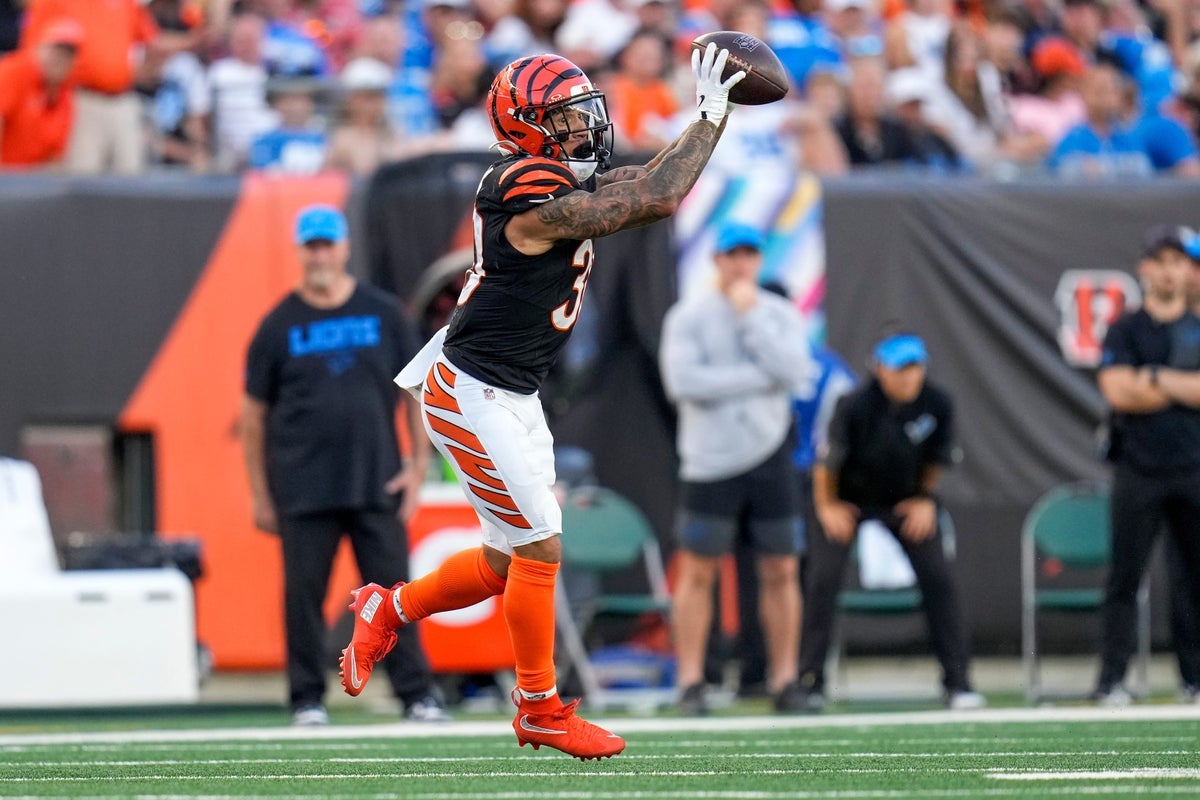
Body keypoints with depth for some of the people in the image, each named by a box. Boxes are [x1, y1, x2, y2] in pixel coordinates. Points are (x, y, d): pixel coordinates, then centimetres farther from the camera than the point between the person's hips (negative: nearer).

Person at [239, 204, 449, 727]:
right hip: (303, 488, -1)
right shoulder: (279, 325, 3)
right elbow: (254, 411, 6)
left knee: (392, 584, 0)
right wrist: (260, 495, 3)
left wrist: (418, 466, 1)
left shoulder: (382, 314, 6)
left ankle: (417, 695, 3)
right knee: (303, 592, 1)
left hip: (377, 486, 1)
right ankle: (308, 699, 9)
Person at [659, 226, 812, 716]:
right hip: (710, 464, -3)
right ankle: (691, 684, -1)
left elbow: (793, 371, -9)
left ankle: (784, 681, 8)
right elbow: (683, 381, -15)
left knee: (781, 571, 2)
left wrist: (750, 315, -9)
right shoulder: (688, 317, 0)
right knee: (697, 572, -4)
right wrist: (760, 377, -12)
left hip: (770, 459, 3)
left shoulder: (780, 314, 9)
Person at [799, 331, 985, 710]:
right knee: (823, 580, -13)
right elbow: (828, 460, -14)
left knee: (938, 578, -8)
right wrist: (827, 506, -6)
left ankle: (957, 681, -1)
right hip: (848, 498, -2)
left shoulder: (937, 405, -19)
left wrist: (926, 498, 0)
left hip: (907, 501, 2)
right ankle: (811, 680, -3)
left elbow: (936, 458, 0)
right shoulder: (854, 406, -28)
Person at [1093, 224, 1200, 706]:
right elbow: (1118, 392, -8)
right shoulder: (1124, 331, 7)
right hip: (1139, 472, -1)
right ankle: (1112, 679, -2)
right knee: (1125, 577, -4)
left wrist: (1155, 378, -8)